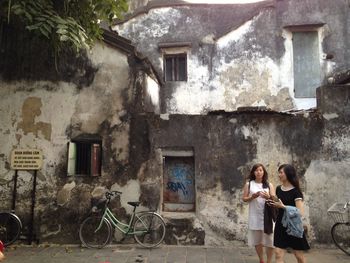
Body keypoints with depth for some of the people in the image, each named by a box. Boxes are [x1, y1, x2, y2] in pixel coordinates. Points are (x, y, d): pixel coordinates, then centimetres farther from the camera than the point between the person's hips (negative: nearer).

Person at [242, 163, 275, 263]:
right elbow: (244, 198, 3)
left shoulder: (269, 185, 6)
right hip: (255, 216, 0)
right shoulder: (248, 184, 4)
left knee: (269, 240, -3)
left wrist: (268, 197, -18)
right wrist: (252, 197, -15)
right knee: (256, 240, 11)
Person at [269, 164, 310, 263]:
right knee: (278, 254, 1)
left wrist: (283, 206, -24)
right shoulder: (278, 189, 4)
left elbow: (300, 212, -20)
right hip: (280, 225, 5)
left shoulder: (295, 191, -13)